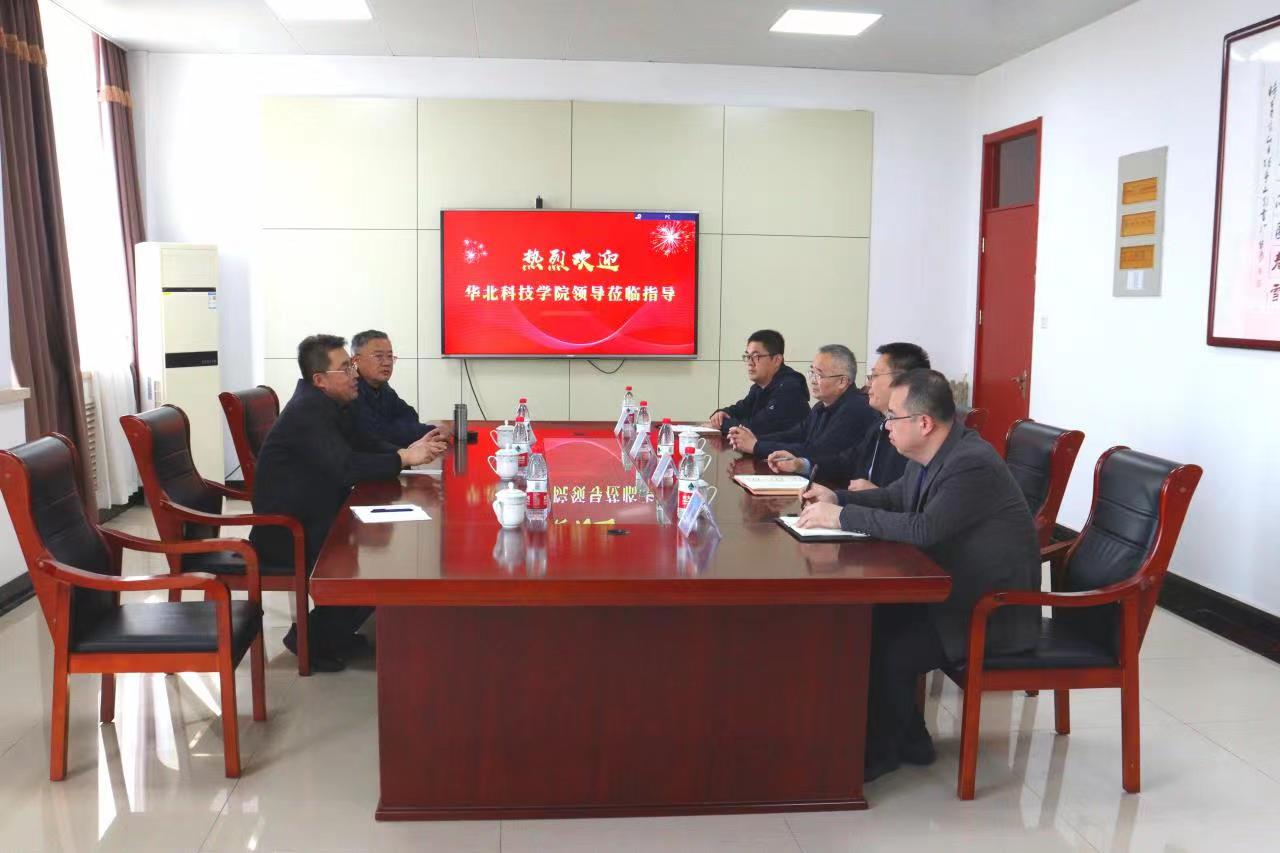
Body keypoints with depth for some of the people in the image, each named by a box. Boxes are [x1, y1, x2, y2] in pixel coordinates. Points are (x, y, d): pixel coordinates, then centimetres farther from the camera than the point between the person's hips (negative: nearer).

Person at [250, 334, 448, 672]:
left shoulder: (329, 403, 8)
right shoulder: (307, 411, -22)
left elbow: (364, 444, 9)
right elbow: (345, 466, -32)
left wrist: (414, 449, -8)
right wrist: (404, 457, -25)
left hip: (315, 518, 10)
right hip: (285, 532, -10)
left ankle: (334, 629, 15)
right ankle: (311, 638, -1)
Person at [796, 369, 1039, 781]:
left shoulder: (972, 465, -26)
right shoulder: (930, 456, 3)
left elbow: (922, 529, -34)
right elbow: (894, 497, 18)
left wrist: (843, 516, -27)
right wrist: (837, 497, 1)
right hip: (954, 591, 9)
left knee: (888, 652, -19)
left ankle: (881, 751, 8)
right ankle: (908, 739, 15)